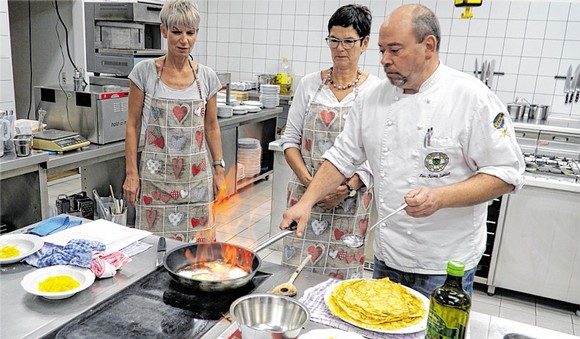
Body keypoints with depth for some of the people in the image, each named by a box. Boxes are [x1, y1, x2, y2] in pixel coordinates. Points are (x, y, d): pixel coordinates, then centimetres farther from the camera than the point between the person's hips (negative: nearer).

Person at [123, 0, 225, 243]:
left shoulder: (206, 77, 1)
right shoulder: (144, 72, -5)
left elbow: (211, 127, 8)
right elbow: (133, 125, -1)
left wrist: (219, 169, 5)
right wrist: (131, 173, -4)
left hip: (196, 177, 2)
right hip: (156, 176, -1)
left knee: (198, 241, 6)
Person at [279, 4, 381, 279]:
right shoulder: (309, 84, 3)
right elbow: (290, 139, 4)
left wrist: (349, 187, -16)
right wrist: (308, 180, -10)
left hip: (351, 199, -2)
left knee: (341, 272, 7)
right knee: (296, 269, 8)